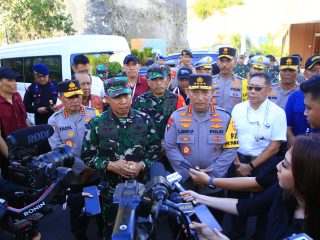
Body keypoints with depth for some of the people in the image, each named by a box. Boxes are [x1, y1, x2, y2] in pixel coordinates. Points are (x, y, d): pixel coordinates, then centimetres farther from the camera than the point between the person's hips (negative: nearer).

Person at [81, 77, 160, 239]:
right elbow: (87, 156, -3)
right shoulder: (96, 124, -6)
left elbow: (155, 148, 1)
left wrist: (142, 165, -16)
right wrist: (110, 165, -19)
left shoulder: (144, 120, -3)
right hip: (111, 187, -1)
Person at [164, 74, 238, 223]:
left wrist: (212, 173, -15)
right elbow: (170, 148, -7)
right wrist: (188, 173, -14)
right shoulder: (177, 117, -6)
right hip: (185, 184, 0)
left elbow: (230, 149, -6)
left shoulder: (224, 117, -5)